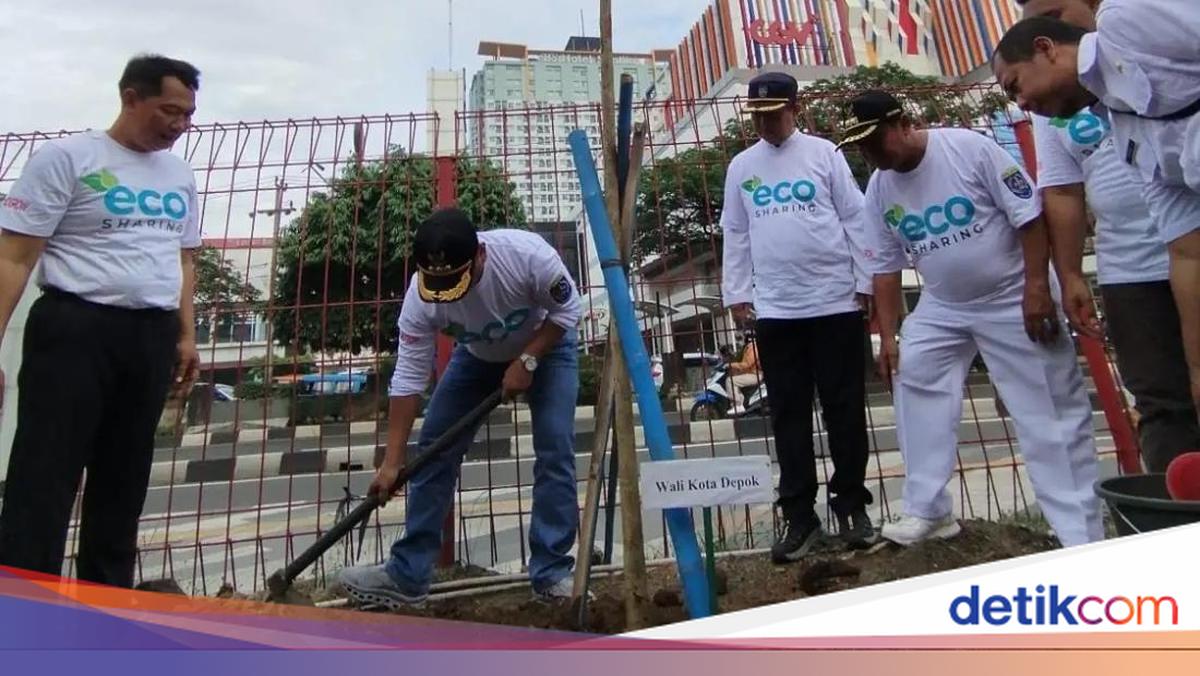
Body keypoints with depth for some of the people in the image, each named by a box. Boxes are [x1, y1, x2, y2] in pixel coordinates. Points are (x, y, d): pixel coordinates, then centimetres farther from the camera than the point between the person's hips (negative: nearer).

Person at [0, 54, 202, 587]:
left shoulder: (180, 176, 14)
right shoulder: (66, 157, -3)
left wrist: (186, 336, 11)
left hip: (151, 338, 5)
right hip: (74, 329, -5)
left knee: (124, 482, 13)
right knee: (43, 480, -2)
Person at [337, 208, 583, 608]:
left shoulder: (527, 254, -38)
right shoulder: (420, 297, -30)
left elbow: (568, 310, -21)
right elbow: (408, 378, -24)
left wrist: (526, 361, -27)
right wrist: (392, 463, -23)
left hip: (546, 346, -2)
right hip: (478, 356, 3)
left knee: (554, 451, -14)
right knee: (435, 449, -4)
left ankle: (552, 574, 0)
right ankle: (408, 576, 8)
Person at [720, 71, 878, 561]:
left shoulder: (823, 153, 5)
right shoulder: (741, 167, 11)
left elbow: (855, 219, 3)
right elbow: (735, 235, 11)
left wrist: (865, 281, -1)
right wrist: (736, 292, 4)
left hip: (836, 301, -1)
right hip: (775, 310, 2)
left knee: (844, 408, 6)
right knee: (789, 414, 5)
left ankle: (851, 505, 23)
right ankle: (799, 515, 15)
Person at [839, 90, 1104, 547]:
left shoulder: (969, 148, -16)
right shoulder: (878, 190, -3)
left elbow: (1029, 214, -14)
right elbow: (885, 268, 1)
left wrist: (1036, 288, -19)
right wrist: (887, 337, -3)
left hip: (1014, 298, -4)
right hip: (943, 307, 5)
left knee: (1052, 414, -1)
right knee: (909, 377, -4)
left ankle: (1083, 535, 12)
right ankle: (928, 510, 8)